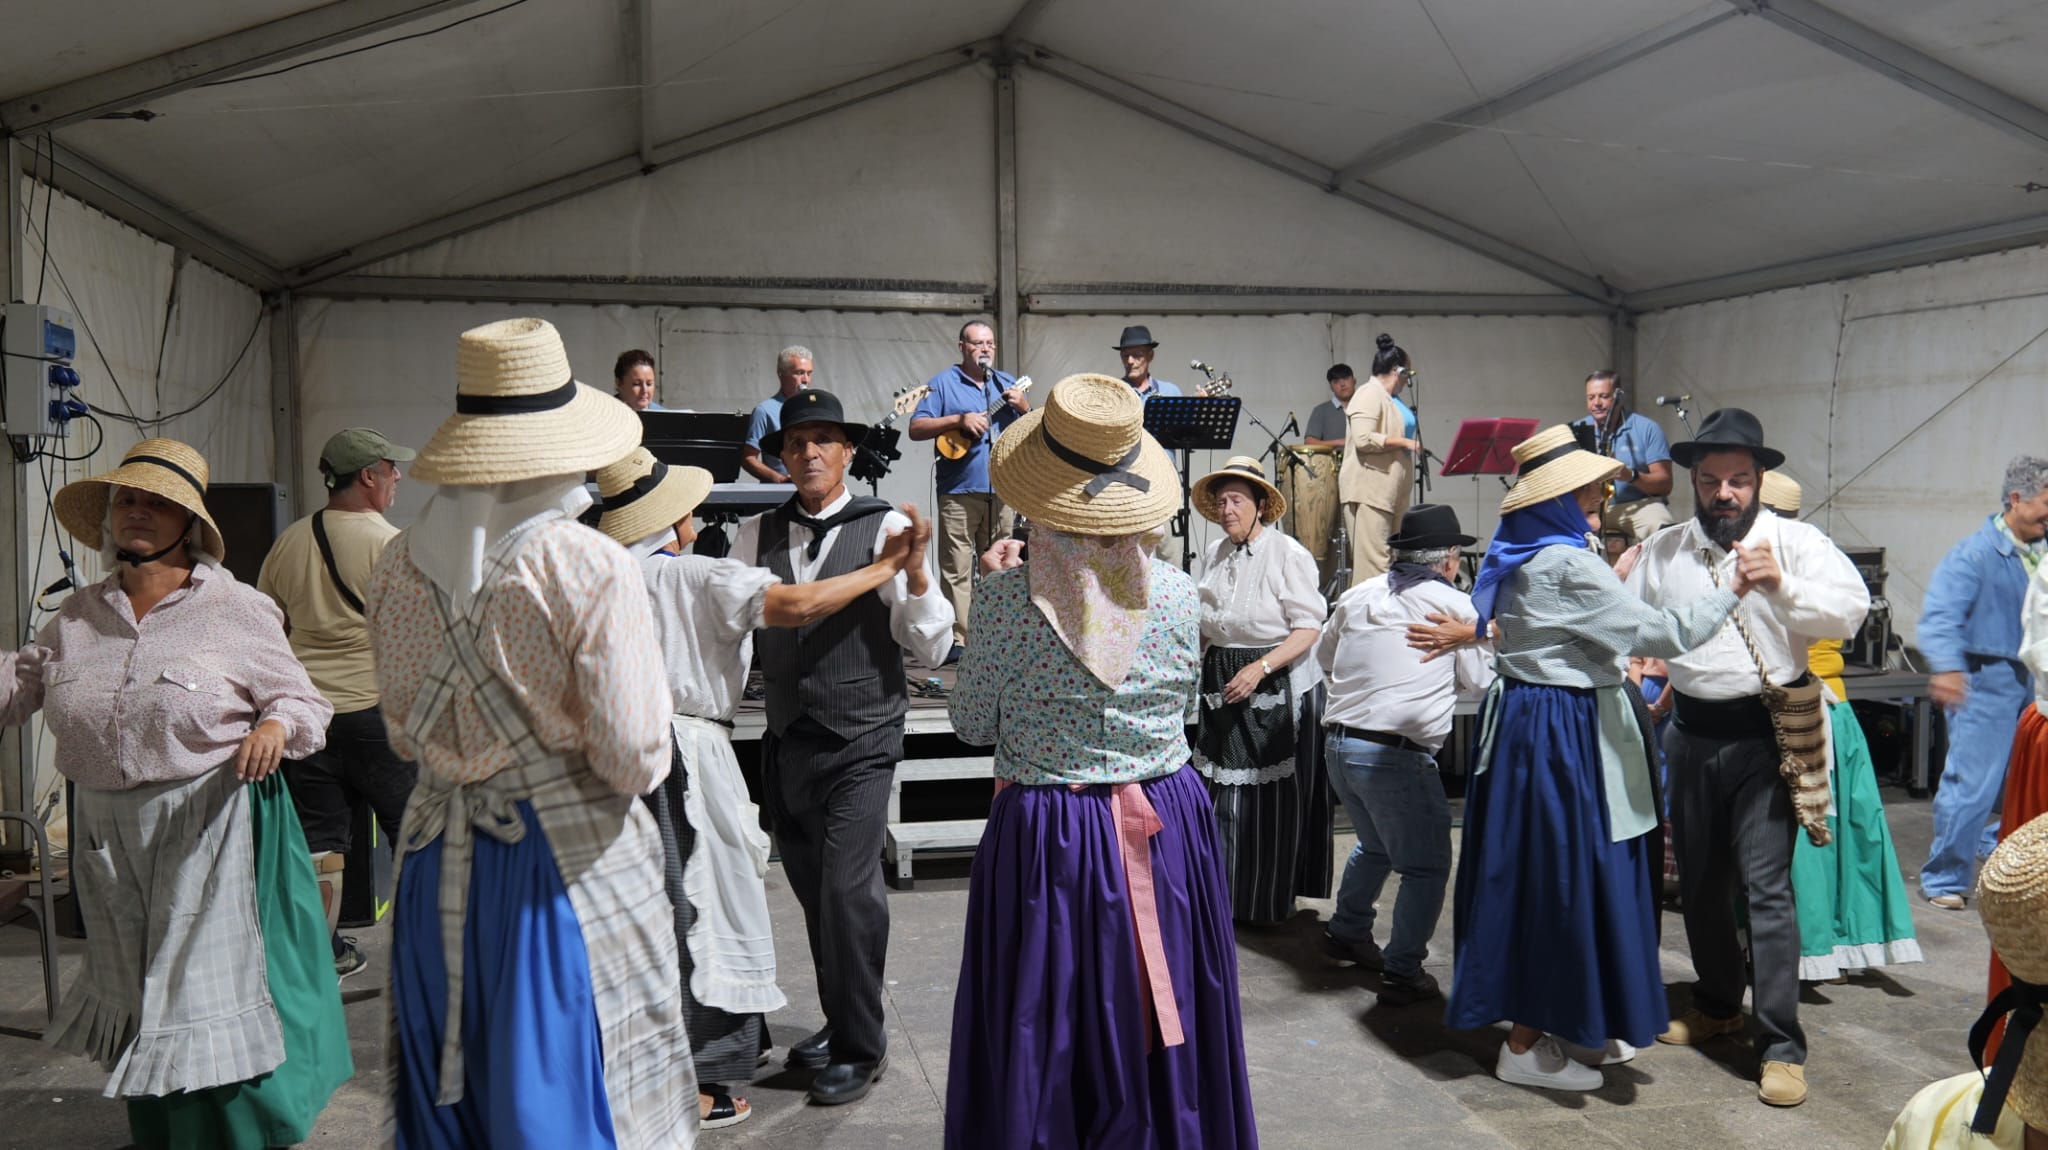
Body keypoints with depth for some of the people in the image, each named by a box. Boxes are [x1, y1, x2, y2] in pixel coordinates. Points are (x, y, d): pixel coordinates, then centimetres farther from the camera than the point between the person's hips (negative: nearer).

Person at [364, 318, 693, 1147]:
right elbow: (633, 760, -18)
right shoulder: (590, 569, -17)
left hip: (437, 863, 5)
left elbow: (406, 731, 11)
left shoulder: (397, 568, -1)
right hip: (566, 861, -5)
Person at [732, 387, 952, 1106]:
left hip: (859, 743, -5)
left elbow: (932, 648, -7)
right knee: (814, 892, 15)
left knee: (847, 889, -10)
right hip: (786, 742, 5)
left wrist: (914, 570, -22)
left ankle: (860, 1048, 7)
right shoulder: (757, 536, 6)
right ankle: (842, 1022, 33)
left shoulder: (885, 528, -7)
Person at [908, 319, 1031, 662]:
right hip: (959, 491, -4)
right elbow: (916, 428, -4)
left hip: (1002, 491, 4)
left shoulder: (1007, 383, 17)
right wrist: (960, 420, -15)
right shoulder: (943, 384, 3)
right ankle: (958, 639, -3)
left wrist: (1023, 407, -4)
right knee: (957, 570, -5)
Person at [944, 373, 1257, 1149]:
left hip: (1047, 834, -2)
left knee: (1044, 1043, 10)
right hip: (1167, 823, 3)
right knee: (1160, 1027, 17)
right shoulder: (1176, 591, -5)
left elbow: (972, 725, 1)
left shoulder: (1009, 594, -13)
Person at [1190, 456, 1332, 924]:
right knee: (1224, 794, 9)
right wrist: (1196, 668, 8)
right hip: (1223, 690, 6)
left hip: (1280, 690, -6)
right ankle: (1227, 893, 23)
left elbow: (1308, 630, -14)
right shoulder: (1214, 556, 8)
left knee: (1274, 797, 2)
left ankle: (1270, 900, 16)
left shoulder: (1288, 555, -11)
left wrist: (1260, 668, -23)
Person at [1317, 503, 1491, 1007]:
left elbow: (1325, 656, 22)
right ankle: (1402, 973, 5)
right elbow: (1479, 681, 3)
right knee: (1425, 867, 5)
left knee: (1376, 845, 29)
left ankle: (1346, 932, 40)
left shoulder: (1359, 594, 9)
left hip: (1340, 743, 7)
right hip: (1397, 754, -7)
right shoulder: (1457, 606, -5)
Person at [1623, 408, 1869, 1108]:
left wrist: (1782, 587, -31)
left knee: (1766, 887, -9)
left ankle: (1781, 1047, -3)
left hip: (1765, 734, -4)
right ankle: (1717, 1005, 35)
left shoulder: (1796, 543, -4)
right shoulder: (1663, 551, 8)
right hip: (1692, 733, 5)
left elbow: (1850, 610, -17)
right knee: (1699, 881, 15)